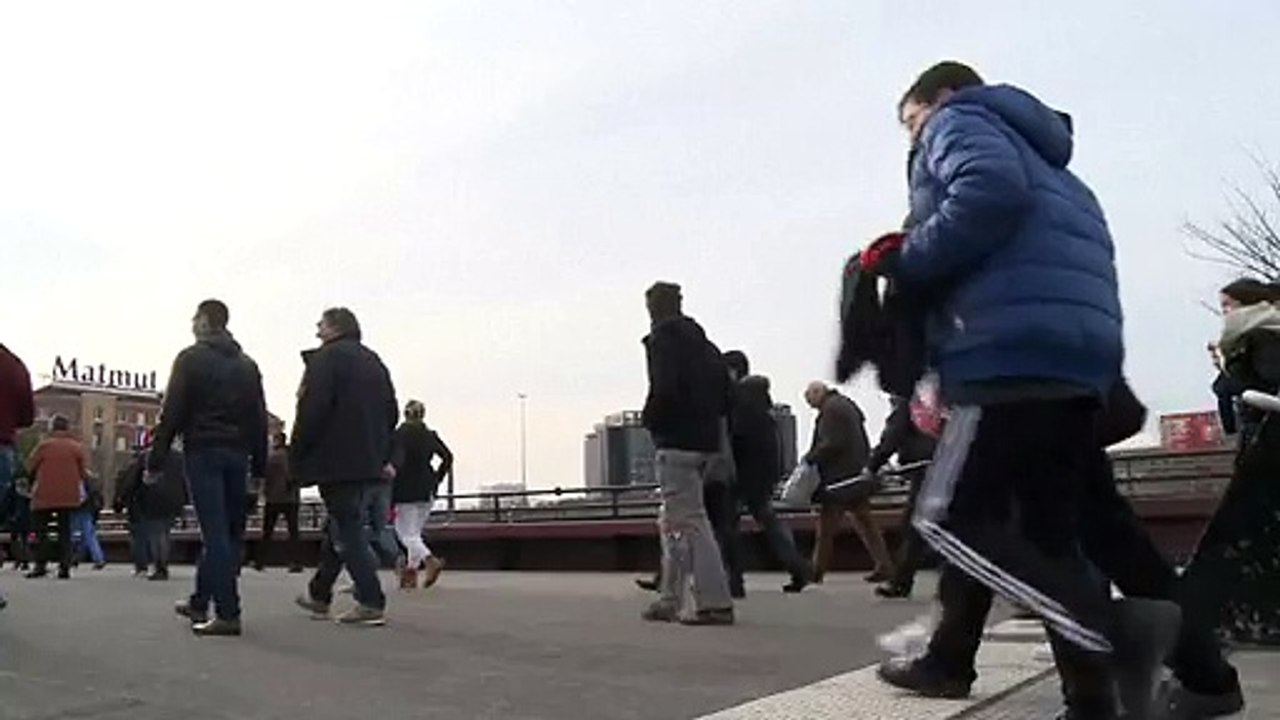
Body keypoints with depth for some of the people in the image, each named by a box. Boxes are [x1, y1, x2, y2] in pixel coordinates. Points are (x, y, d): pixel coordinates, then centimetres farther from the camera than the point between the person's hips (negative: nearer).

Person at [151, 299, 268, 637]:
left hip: (203, 452, -5)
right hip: (238, 454, 6)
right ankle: (199, 603, 25)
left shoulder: (191, 358, -1)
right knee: (229, 531, 12)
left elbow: (172, 413, -7)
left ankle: (228, 613, -11)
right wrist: (259, 466, 13)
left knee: (215, 532, -7)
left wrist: (156, 461, -5)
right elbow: (259, 418, 12)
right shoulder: (247, 364, 16)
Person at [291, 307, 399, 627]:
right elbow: (391, 412, 14)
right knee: (341, 528, 18)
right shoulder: (374, 362, 16)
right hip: (370, 463, 8)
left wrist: (297, 457, -7)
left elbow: (311, 411, -15)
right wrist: (383, 455, 17)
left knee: (347, 532, -4)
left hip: (337, 462, -8)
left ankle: (371, 604, -7)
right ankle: (319, 595, 30)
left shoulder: (326, 358, -7)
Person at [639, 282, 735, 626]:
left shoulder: (662, 341, -8)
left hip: (676, 442, -9)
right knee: (673, 521, 16)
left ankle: (714, 602, -9)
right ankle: (672, 599, 19)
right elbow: (725, 393, 18)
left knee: (689, 521, -7)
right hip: (707, 441, 9)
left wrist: (649, 419, -4)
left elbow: (663, 390, -20)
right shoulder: (704, 344, 18)